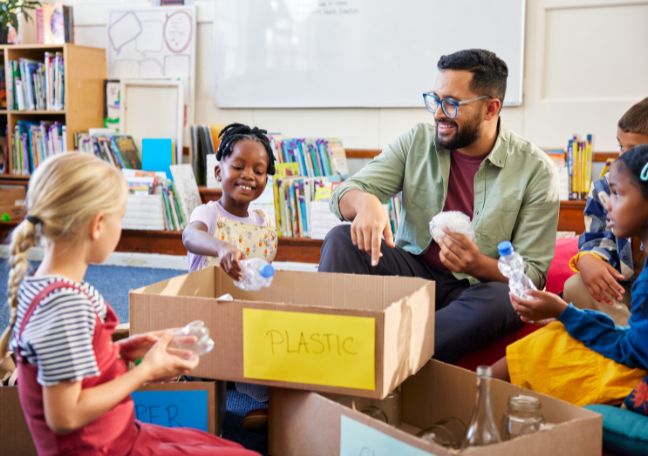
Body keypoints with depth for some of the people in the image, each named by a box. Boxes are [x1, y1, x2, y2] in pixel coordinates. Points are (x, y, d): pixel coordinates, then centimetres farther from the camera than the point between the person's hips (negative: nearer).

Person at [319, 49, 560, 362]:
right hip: (412, 269, 3)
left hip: (479, 285, -2)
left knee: (505, 301, -37)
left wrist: (479, 266, -29)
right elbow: (346, 193, -2)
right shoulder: (417, 141, 3)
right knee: (341, 239, -20)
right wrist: (365, 202, -29)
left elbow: (532, 273, -6)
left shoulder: (535, 170, -6)